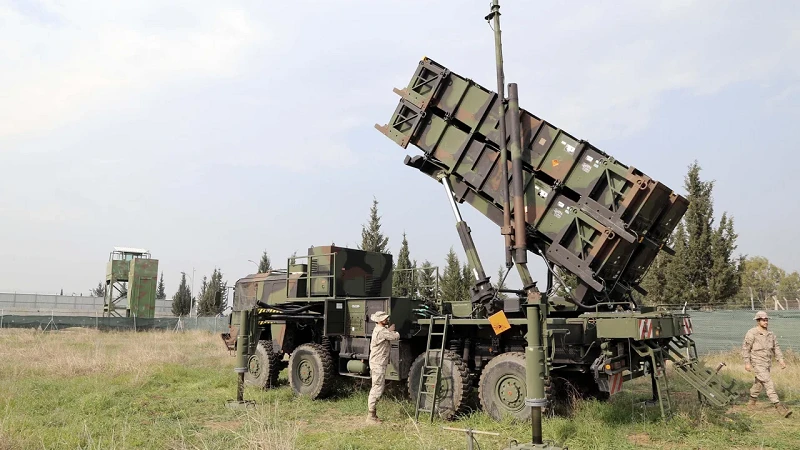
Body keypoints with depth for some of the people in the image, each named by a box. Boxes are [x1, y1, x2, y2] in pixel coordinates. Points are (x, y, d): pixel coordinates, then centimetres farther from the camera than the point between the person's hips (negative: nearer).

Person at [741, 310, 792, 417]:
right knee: (768, 383, -14)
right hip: (757, 363, -7)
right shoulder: (752, 333, -13)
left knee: (758, 383, 18)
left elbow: (776, 347, 12)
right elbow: (745, 348, -12)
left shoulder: (770, 334, 7)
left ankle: (751, 403, 34)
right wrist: (747, 363, -15)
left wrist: (781, 360, 0)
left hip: (767, 363, 7)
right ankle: (779, 406, -18)